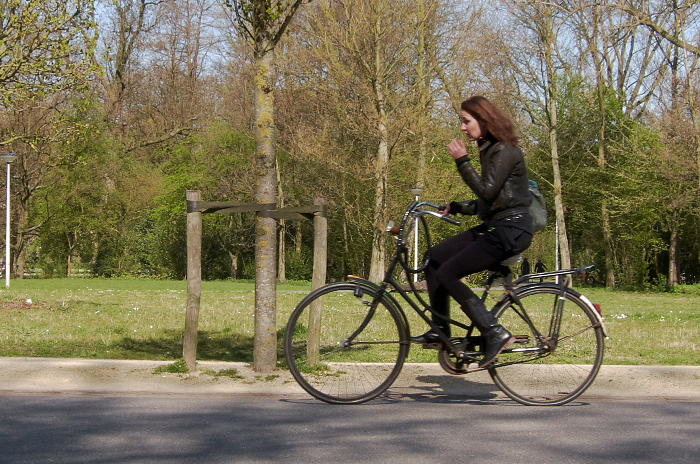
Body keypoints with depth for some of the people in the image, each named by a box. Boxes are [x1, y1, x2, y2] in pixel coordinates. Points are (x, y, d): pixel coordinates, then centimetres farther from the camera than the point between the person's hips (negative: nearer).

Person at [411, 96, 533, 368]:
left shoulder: (505, 151, -12)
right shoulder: (489, 150, 17)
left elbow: (487, 191, -21)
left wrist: (462, 161, -19)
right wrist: (454, 208, 12)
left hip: (511, 230, -10)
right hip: (493, 227, 10)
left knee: (448, 274, -16)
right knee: (435, 258, 7)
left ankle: (496, 334, -14)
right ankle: (440, 330, 11)